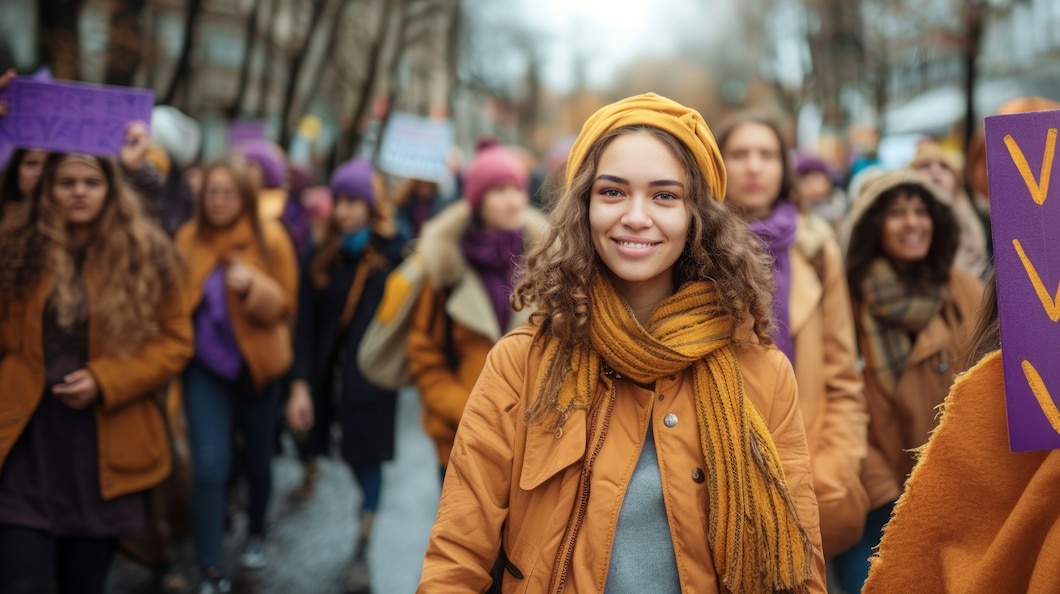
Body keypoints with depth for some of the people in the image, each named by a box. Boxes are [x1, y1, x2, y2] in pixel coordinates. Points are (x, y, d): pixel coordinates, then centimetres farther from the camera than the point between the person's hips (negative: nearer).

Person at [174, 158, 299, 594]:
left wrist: (253, 286, -26)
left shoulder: (270, 238, -8)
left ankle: (256, 534, 44)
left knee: (257, 459, 16)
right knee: (209, 468, -10)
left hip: (255, 363, 0)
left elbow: (284, 305, -7)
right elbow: (176, 298, 9)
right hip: (205, 365, 0)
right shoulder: (189, 237, -3)